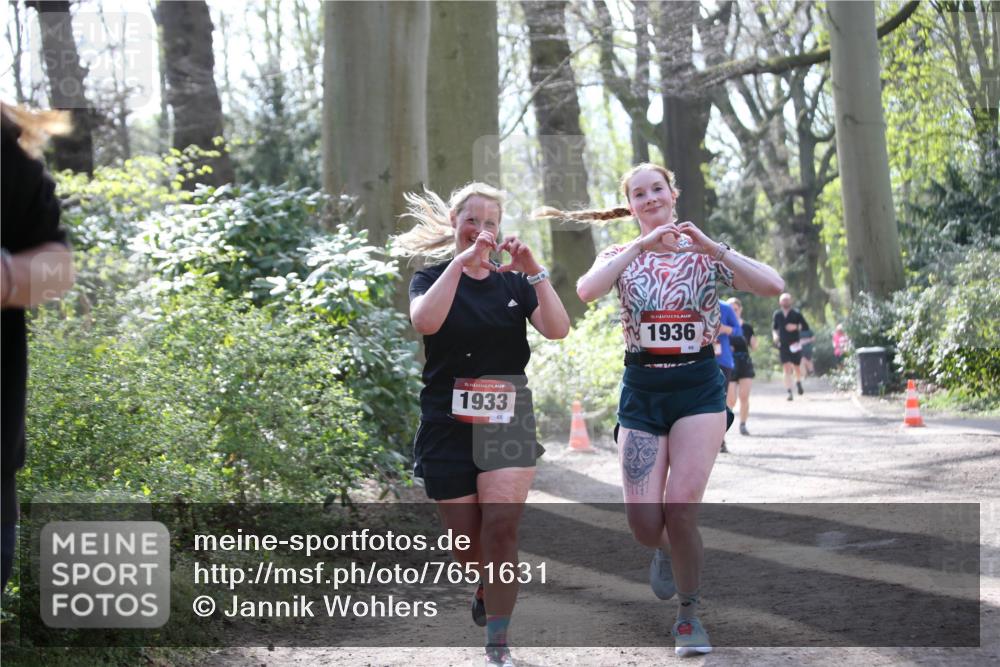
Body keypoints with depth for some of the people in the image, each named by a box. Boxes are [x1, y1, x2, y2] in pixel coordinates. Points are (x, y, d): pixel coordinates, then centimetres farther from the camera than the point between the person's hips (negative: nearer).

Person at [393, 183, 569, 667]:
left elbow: (557, 329, -8)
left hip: (507, 422, 0)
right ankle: (486, 589, 42)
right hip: (448, 427, 0)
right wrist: (461, 260, -23)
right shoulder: (432, 280, 3)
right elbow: (425, 321, -21)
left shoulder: (514, 284, 8)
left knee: (502, 526, -16)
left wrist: (534, 271, -17)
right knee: (468, 541, 7)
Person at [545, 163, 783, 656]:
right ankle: (665, 551, 31)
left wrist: (712, 247, -18)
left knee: (681, 507, -14)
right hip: (642, 393, 1)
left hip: (699, 388, -1)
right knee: (644, 522, -7)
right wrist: (641, 245, -21)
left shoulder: (705, 254, 4)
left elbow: (773, 286, -12)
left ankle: (688, 613, 7)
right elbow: (586, 290, -18)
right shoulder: (621, 256, 6)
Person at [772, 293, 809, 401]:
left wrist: (796, 327, -16)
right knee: (786, 369, -9)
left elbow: (806, 327, 0)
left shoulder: (796, 314, -2)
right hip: (783, 346, 1)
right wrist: (774, 334, -3)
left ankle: (798, 382, 41)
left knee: (797, 368, 9)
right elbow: (774, 327, 17)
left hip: (794, 345, -1)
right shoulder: (777, 314, 5)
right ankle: (789, 392, -10)